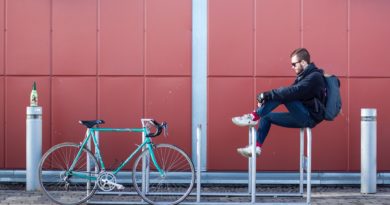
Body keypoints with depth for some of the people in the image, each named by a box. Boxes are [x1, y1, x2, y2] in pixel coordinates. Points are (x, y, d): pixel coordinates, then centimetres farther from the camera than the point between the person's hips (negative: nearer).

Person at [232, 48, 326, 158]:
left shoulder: (314, 76, -16)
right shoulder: (304, 75, 15)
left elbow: (293, 92, -29)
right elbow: (290, 91, 8)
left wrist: (267, 95, -29)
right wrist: (266, 97, -7)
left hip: (310, 117, -10)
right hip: (303, 116, 10)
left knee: (282, 96, -25)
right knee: (267, 116, 8)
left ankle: (254, 117, -18)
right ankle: (256, 147, 1)